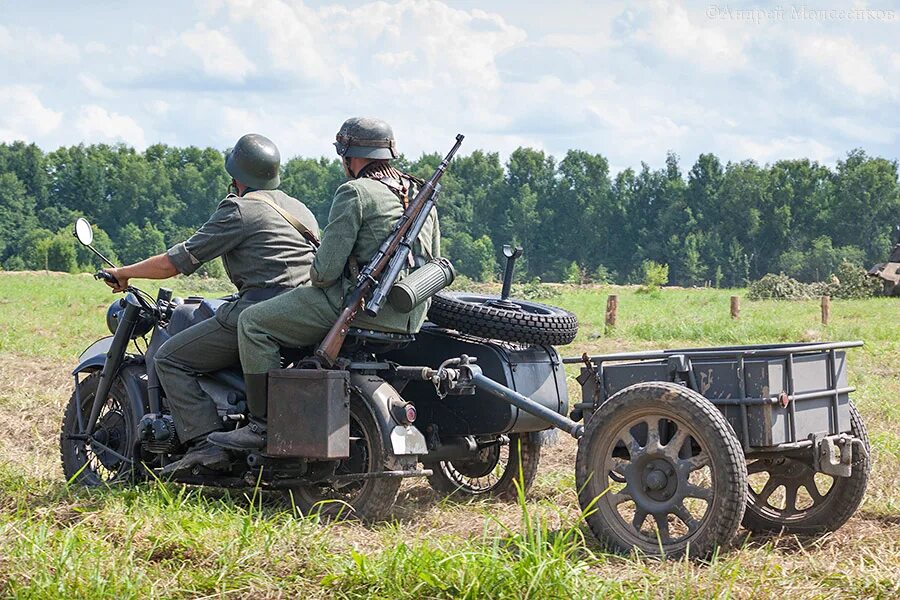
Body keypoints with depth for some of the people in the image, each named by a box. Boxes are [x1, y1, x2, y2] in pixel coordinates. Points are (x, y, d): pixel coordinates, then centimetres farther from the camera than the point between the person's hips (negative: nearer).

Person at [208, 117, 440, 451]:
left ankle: (262, 425, -5)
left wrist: (315, 277, 7)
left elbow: (326, 269, -15)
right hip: (410, 320, 9)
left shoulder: (355, 193, -10)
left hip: (360, 306, -9)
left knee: (254, 323, -2)